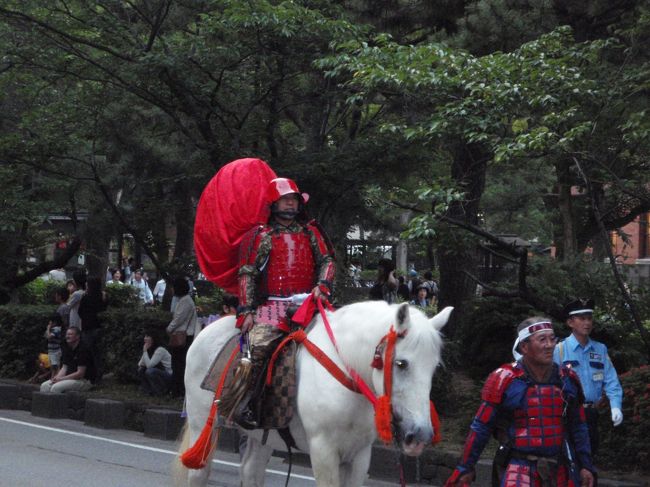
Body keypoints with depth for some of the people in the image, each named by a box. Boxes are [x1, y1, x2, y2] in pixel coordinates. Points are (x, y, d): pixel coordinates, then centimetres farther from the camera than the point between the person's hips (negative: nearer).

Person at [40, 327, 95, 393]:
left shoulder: (82, 350, -16)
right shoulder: (68, 349, 12)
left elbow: (80, 374, -19)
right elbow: (64, 368, 12)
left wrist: (61, 378, -18)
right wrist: (57, 378, -10)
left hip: (83, 380, -9)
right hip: (69, 378, 9)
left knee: (56, 387, -28)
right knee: (44, 386, -6)